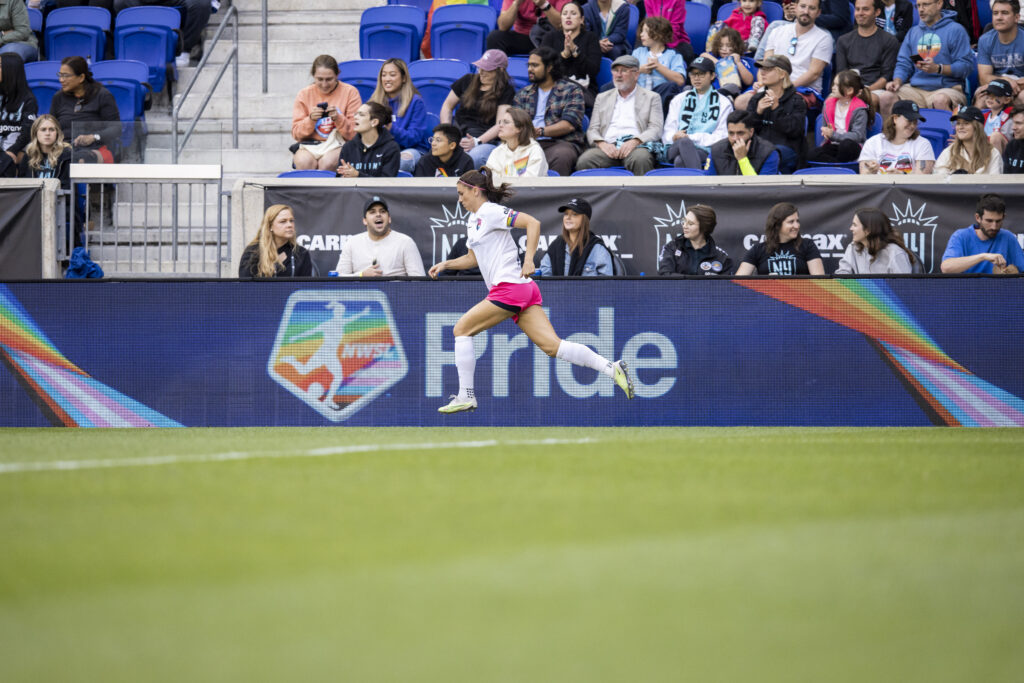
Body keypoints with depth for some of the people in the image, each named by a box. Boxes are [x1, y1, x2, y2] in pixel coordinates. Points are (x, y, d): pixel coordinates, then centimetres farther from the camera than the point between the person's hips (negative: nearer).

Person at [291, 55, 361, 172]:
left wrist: (338, 119, -17)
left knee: (327, 163, -36)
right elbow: (296, 133, 5)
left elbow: (354, 134, 0)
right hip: (309, 145, 1)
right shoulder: (304, 94, 8)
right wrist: (311, 120, -13)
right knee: (303, 162, -34)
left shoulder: (350, 92, 2)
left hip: (339, 145, -1)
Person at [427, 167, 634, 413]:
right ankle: (611, 368, -10)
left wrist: (529, 260, -23)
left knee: (461, 329, -2)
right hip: (523, 291, 9)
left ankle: (465, 396, -1)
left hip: (510, 288, -9)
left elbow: (532, 223, -16)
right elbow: (472, 258, 33)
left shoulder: (491, 212, -7)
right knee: (552, 346, -3)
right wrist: (446, 264, 20)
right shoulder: (473, 220, 22)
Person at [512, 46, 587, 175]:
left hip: (561, 143, -3)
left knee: (560, 156, -40)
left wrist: (540, 131, -15)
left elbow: (569, 125, -3)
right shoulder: (523, 93, 26)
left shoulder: (571, 90, 10)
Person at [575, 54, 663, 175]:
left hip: (636, 146, -2)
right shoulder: (602, 98, 27)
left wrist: (635, 141, -14)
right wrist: (602, 143, -7)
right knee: (584, 161, -32)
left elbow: (656, 129, 6)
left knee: (640, 159, -40)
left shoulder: (651, 98, 18)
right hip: (608, 146, 2)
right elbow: (592, 130, 18)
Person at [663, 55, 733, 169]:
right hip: (675, 148, 2)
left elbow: (720, 137, 4)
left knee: (680, 161, -38)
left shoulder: (723, 103, 17)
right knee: (684, 142, -39)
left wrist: (691, 138, -8)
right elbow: (667, 133, 19)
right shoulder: (679, 99, 28)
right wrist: (674, 137, -8)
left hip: (703, 150, -2)